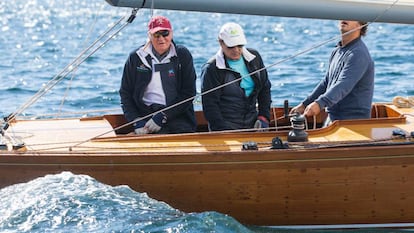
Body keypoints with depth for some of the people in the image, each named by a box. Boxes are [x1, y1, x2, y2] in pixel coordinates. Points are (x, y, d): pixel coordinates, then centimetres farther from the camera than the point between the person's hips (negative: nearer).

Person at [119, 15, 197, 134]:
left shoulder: (183, 55, 7)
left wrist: (163, 117, -8)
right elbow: (125, 94, 13)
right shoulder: (136, 58, 11)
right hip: (146, 114, 0)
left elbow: (188, 93, 2)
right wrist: (136, 122, -3)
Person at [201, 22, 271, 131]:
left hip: (252, 125, 4)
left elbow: (265, 88, 16)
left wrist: (263, 117, 6)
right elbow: (210, 105, -10)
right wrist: (223, 131, -17)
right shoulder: (211, 69, -9)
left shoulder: (254, 58, 8)